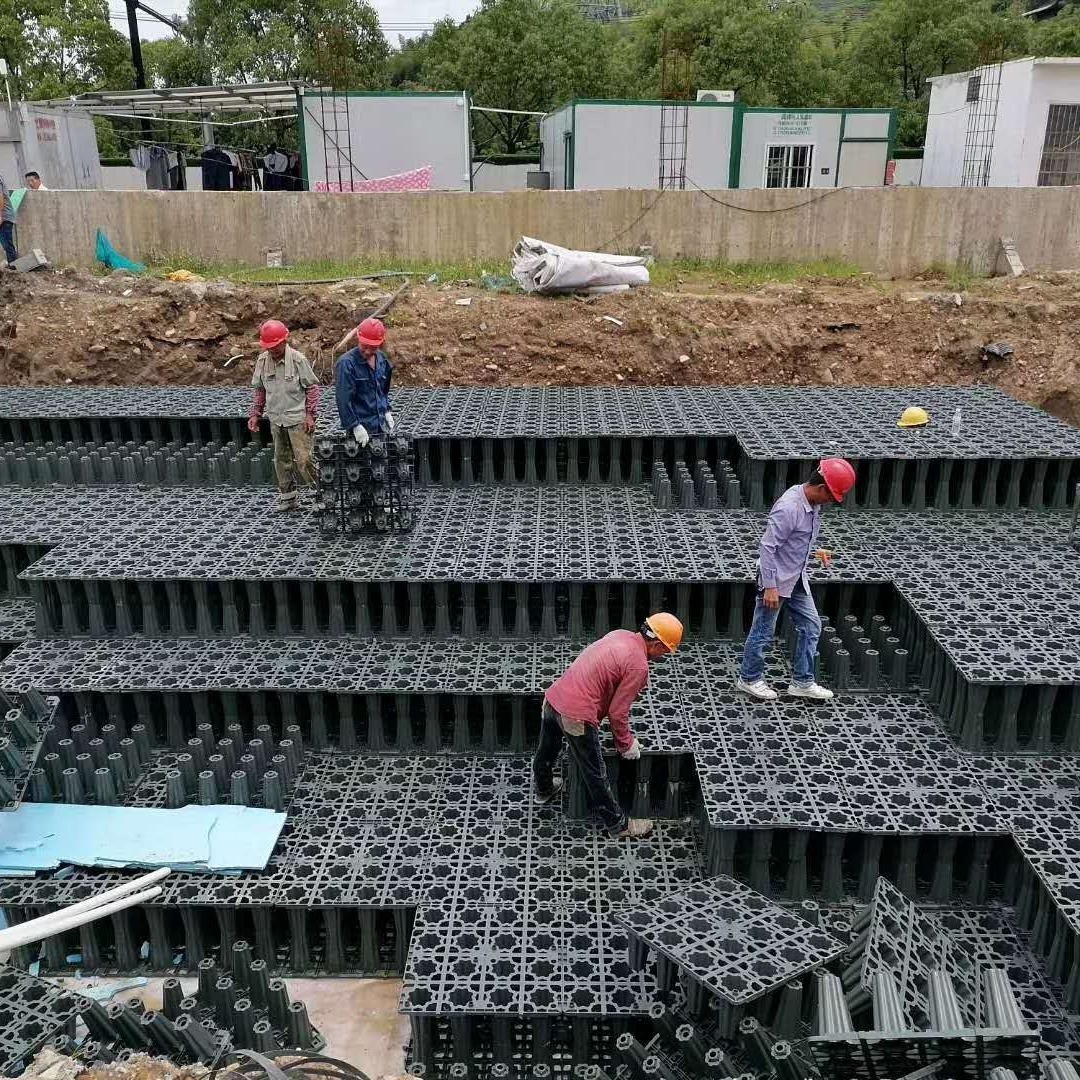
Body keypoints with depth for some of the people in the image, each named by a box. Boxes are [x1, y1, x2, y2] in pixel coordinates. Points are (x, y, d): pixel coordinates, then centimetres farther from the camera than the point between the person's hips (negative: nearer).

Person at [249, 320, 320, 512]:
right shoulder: (262, 361, 1)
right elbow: (259, 390, 12)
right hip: (276, 419, 5)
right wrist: (255, 414, 8)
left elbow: (312, 387, -6)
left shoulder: (298, 359, -12)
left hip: (297, 418, -5)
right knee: (281, 459, 12)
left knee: (303, 458, -9)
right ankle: (287, 497, 24)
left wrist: (310, 414, -9)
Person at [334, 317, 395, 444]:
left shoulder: (382, 360, 5)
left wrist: (387, 411, 9)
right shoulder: (347, 363, -16)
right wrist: (355, 426, -21)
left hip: (381, 424, 7)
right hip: (362, 428, -7)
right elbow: (344, 400, -19)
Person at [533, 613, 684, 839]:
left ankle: (543, 791, 58)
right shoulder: (638, 666, -16)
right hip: (577, 716, -8)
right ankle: (617, 824, 28)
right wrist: (625, 745, 3)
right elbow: (617, 712, -14)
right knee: (595, 774, 10)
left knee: (546, 752, 32)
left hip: (553, 696, 8)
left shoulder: (620, 635, 8)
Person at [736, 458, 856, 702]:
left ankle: (802, 682, 23)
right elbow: (768, 547, -25)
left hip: (797, 579, 9)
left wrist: (814, 552, 11)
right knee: (763, 632, 6)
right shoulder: (788, 508, -28)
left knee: (811, 627, 12)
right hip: (776, 579, -9)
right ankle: (749, 679, 25)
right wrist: (770, 587, -24)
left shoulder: (813, 504, 0)